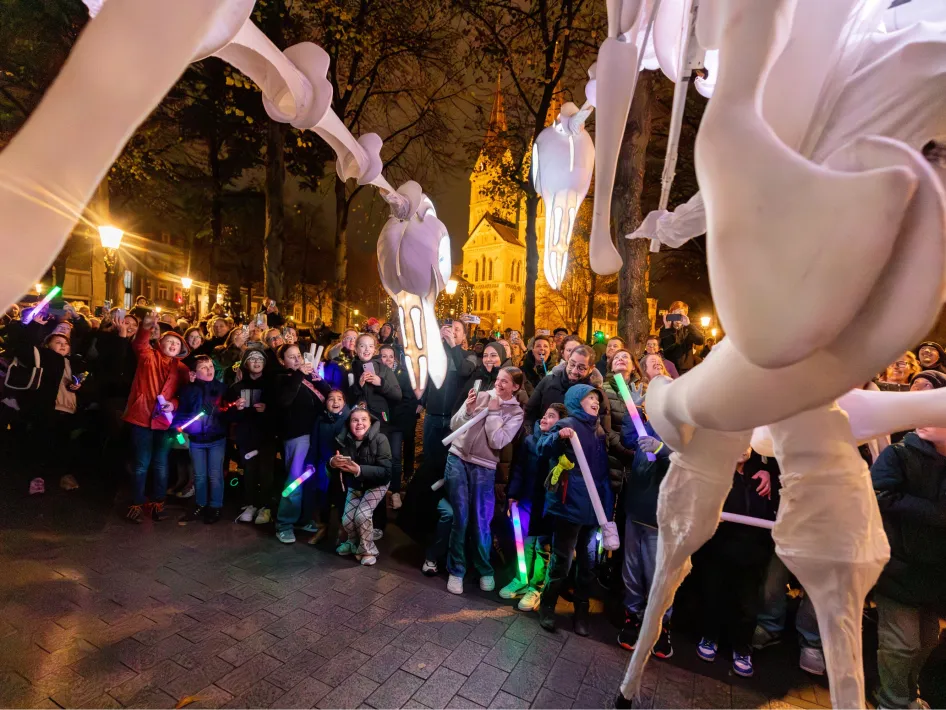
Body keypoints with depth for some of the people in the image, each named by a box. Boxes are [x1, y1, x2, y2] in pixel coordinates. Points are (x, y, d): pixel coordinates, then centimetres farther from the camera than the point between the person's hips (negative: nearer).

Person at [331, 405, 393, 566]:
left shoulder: (379, 439, -26)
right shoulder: (343, 440, -14)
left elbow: (386, 472, -29)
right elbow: (334, 472, -5)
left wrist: (359, 470, -40)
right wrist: (332, 463, -29)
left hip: (376, 485, -4)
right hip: (354, 485, 4)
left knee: (362, 515, -20)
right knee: (347, 520, -7)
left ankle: (368, 550, 7)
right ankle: (354, 542, 28)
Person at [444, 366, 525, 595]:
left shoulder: (516, 413, -1)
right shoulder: (480, 396, 2)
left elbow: (497, 442, -14)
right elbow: (454, 425, 2)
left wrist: (492, 412, -11)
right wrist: (468, 409, -15)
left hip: (484, 468, -1)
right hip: (457, 459, 1)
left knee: (481, 522, 4)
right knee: (459, 519, 4)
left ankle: (485, 571, 28)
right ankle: (456, 571, 21)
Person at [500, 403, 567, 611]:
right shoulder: (530, 440, 0)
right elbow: (518, 469, 2)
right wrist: (512, 496, 2)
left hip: (550, 504, -3)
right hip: (527, 500, 3)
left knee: (542, 546, 9)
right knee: (525, 542, 15)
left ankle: (536, 587, 23)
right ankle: (521, 581, 31)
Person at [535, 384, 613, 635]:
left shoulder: (599, 431, 14)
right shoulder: (567, 424, -6)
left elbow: (603, 470, 19)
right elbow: (542, 449, -16)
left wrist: (607, 502, 12)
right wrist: (558, 437, -35)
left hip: (593, 505, 6)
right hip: (569, 503, -6)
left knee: (588, 562, 13)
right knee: (562, 560, 1)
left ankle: (581, 612, 29)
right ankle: (547, 607, 21)